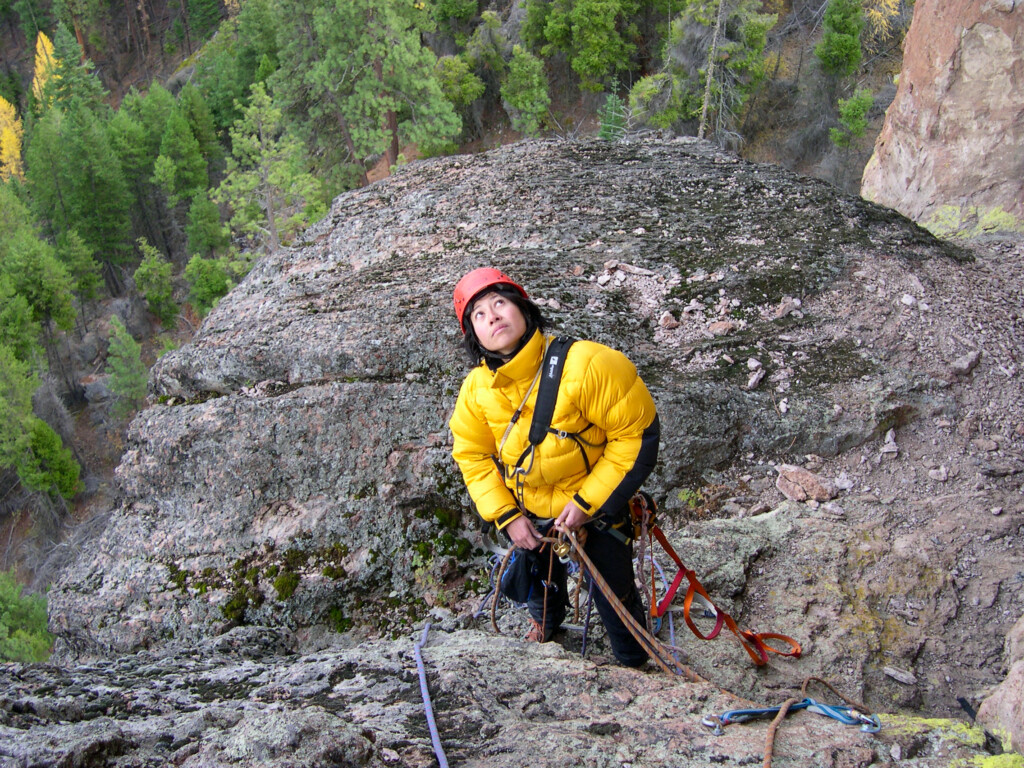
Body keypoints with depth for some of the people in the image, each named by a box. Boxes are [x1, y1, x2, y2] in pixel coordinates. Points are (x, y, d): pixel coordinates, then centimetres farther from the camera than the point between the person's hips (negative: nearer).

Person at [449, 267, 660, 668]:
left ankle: (634, 663, 40)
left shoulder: (585, 364, -33)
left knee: (615, 597, 9)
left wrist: (586, 503, -24)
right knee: (541, 577, 30)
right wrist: (505, 516, -12)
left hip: (597, 510, -4)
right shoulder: (476, 390, -16)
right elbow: (472, 455, -2)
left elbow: (638, 434, -26)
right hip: (530, 514, 4)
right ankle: (547, 621, 65)